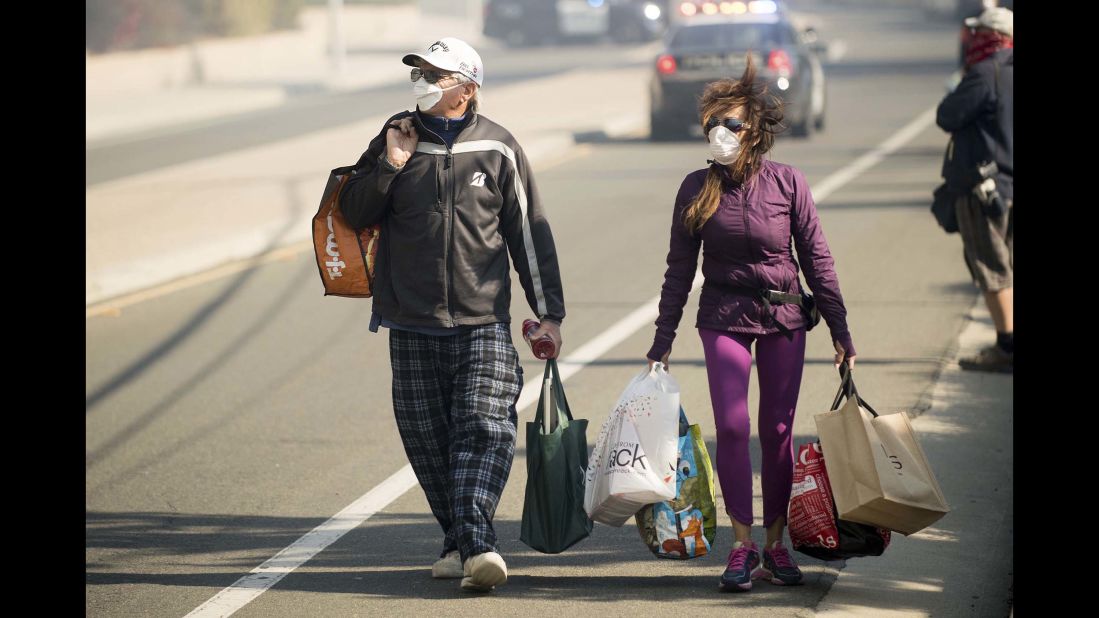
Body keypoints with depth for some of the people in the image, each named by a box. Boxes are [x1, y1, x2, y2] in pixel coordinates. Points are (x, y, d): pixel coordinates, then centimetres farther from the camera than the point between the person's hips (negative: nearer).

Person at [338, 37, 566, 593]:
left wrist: (549, 313, 6)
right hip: (411, 323, 3)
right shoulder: (397, 136, 8)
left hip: (483, 322, -2)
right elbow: (354, 213, 10)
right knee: (426, 437, 3)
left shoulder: (497, 149, 3)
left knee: (486, 430, -15)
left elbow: (530, 234, 8)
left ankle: (474, 543, -22)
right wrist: (390, 166, -7)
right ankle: (459, 540, 12)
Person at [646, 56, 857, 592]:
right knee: (731, 426, -11)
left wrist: (840, 330, 0)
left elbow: (817, 260, 1)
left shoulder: (787, 182, -5)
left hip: (784, 317, 0)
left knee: (778, 431, 4)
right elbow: (679, 268, 5)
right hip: (724, 319, 0)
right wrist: (663, 339, 5)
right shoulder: (697, 188, -2)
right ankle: (742, 545, -1)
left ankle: (775, 545, 16)